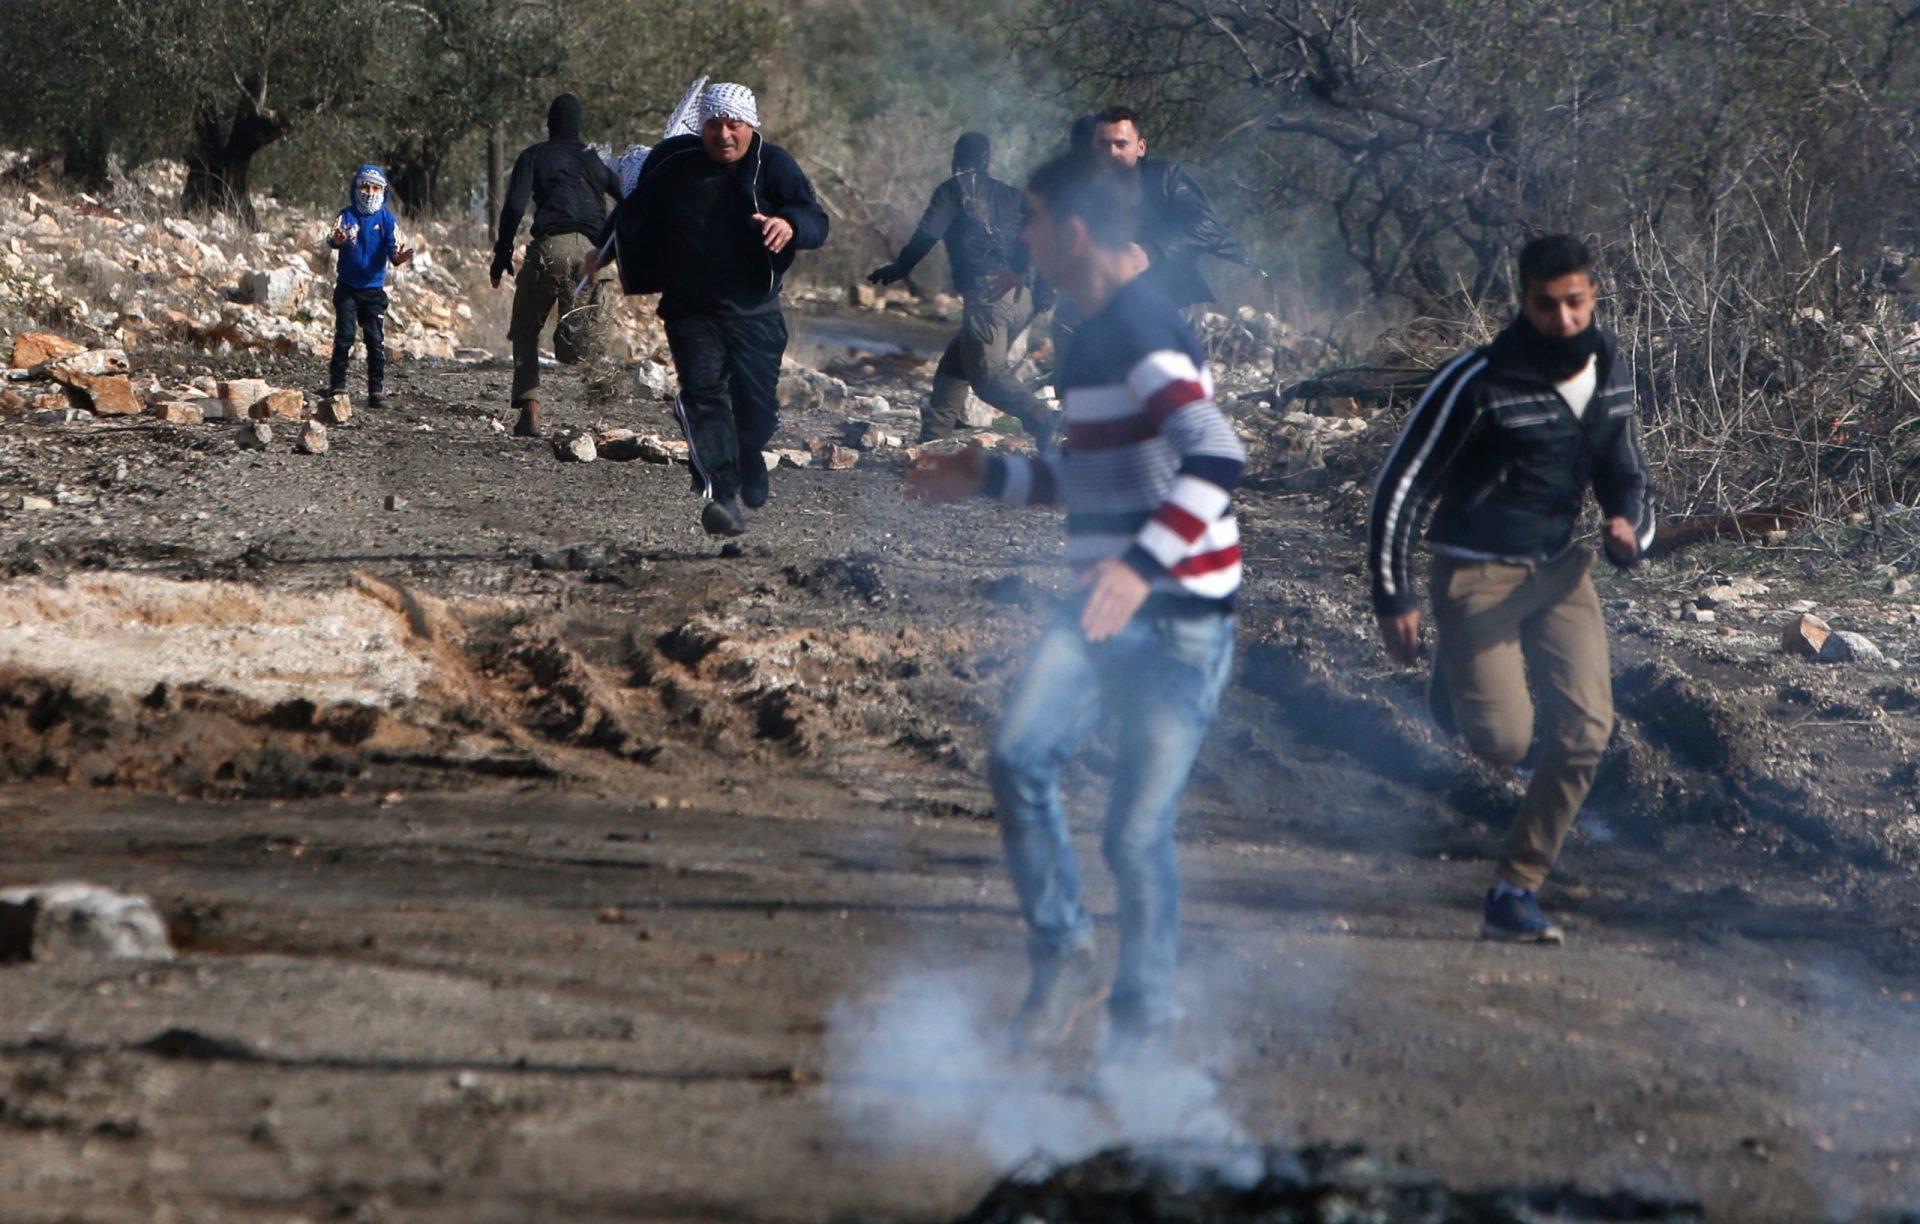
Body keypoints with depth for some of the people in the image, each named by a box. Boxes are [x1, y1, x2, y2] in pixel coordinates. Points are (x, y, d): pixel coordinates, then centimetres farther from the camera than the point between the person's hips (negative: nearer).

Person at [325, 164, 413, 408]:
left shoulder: (387, 219, -1)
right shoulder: (347, 216, -3)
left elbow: (393, 249, -10)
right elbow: (334, 240, -20)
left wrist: (398, 257, -34)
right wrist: (338, 239, -44)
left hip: (374, 289, 1)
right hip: (347, 287, -1)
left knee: (376, 340, -1)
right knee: (344, 336, -8)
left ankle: (377, 391, 5)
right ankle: (337, 388, -3)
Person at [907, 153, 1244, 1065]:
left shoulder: (1142, 333, -16)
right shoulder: (1098, 333, 15)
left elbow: (1215, 458, -30)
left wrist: (1143, 564, -37)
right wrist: (992, 478, 27)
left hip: (1179, 618, -8)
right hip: (1108, 613, 8)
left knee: (1137, 834, -5)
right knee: (1018, 758, -11)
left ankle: (1141, 1023, 11)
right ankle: (1061, 958, 3)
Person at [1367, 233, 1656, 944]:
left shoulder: (1611, 375, 1)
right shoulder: (1479, 382, -17)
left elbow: (1627, 474, 15)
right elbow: (1401, 485, -12)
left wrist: (1630, 528, -9)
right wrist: (1393, 597, -14)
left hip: (1559, 568, 5)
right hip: (1476, 572, -5)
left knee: (1585, 726, -10)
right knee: (1502, 739, -16)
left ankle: (1515, 892, 0)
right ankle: (1454, 679, 22)